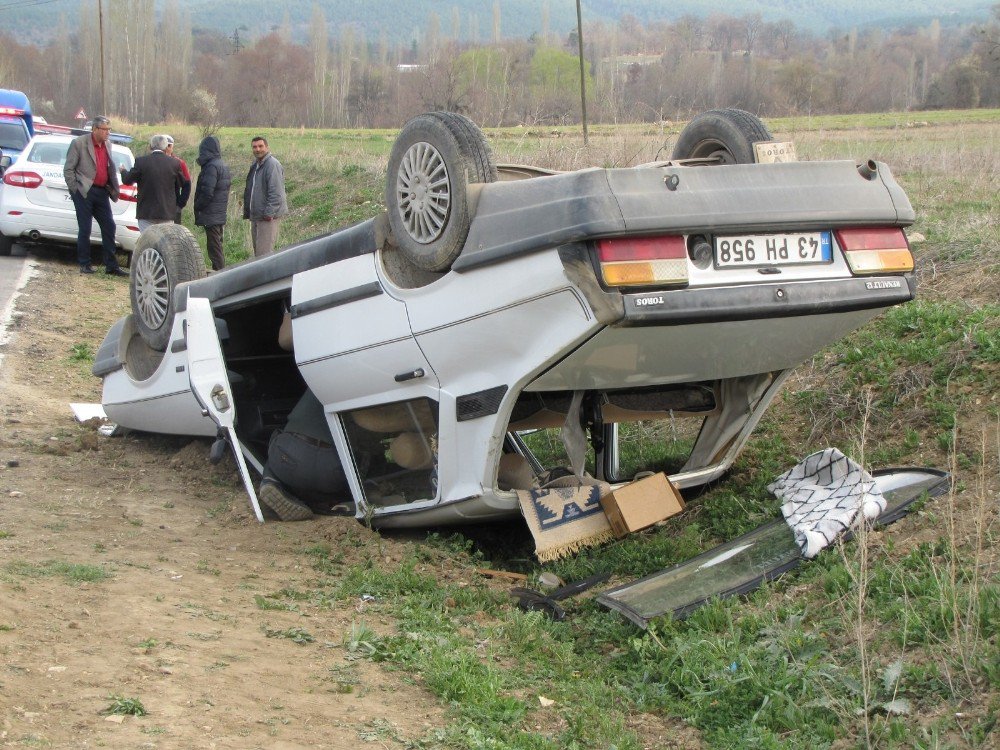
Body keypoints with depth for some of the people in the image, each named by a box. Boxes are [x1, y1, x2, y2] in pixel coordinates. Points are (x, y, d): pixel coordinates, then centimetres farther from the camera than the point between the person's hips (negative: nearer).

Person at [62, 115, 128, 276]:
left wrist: (114, 189, 9)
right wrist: (75, 189, -8)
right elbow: (68, 169, -4)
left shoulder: (107, 145, 13)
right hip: (84, 192, -6)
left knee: (109, 227, 5)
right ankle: (84, 264, 10)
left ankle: (111, 266, 10)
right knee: (85, 229, -1)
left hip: (101, 193, 6)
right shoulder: (79, 143, -6)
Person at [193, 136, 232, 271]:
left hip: (211, 216, -10)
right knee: (217, 246, 16)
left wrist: (197, 207, -9)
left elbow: (207, 192, -22)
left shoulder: (211, 166, -17)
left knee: (214, 247, -7)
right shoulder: (223, 165, 13)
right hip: (221, 214, 10)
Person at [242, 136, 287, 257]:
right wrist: (247, 211, 20)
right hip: (256, 215, 10)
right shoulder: (255, 165, 16)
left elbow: (275, 192, -21)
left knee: (263, 252, -11)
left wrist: (269, 212, -24)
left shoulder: (272, 164, -15)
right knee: (257, 250, 15)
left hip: (268, 216, -10)